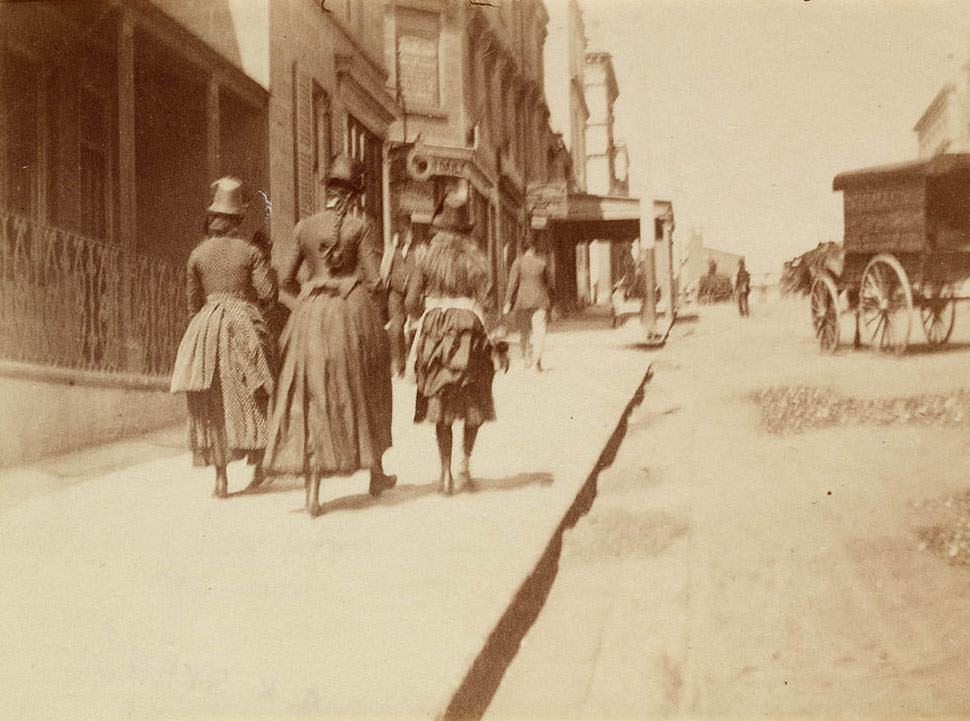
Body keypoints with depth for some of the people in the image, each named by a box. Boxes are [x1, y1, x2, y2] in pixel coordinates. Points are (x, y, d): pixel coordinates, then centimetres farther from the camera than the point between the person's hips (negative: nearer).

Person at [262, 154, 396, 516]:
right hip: (354, 310, -2)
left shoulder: (304, 227, 2)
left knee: (313, 396, 2)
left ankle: (312, 489, -5)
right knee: (365, 393, 16)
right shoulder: (358, 227, -6)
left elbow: (285, 276, 2)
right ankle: (376, 472, 29)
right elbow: (375, 278, -8)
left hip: (313, 315, 2)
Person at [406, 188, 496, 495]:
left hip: (435, 329, 1)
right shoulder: (476, 257, 0)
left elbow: (412, 301, -1)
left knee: (442, 405, 7)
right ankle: (465, 466, 4)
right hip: (469, 330, -1)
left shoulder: (428, 256, 1)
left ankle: (446, 474, 4)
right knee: (474, 404, 13)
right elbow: (484, 302, -4)